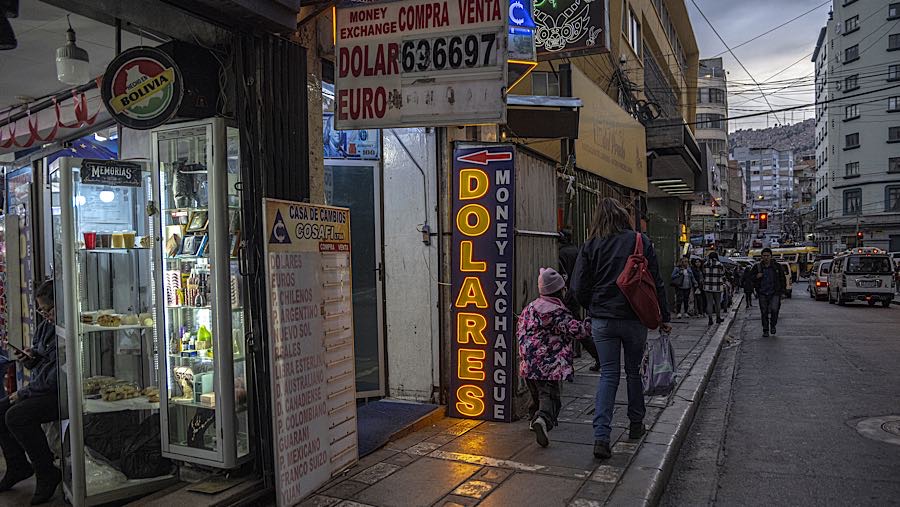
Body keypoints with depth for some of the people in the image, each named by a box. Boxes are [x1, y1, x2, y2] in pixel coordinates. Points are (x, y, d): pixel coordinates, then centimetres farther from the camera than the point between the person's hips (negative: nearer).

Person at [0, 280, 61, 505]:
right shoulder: (45, 326, 10)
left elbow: (53, 377, -22)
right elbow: (39, 365, 22)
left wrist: (23, 393, -12)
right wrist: (30, 357, -1)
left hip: (61, 394, -10)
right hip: (41, 389, 10)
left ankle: (47, 474, -7)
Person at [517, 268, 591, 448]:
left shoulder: (530, 307, 12)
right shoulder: (558, 312, -10)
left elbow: (520, 330, 19)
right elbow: (576, 329, -12)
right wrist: (591, 325, 3)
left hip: (527, 363, 7)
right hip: (548, 364, -7)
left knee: (536, 394, 24)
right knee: (549, 394, -8)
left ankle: (535, 418, 37)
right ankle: (543, 419, -31)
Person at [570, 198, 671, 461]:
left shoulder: (591, 245, -1)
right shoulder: (640, 241, -3)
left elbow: (579, 286, -3)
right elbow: (656, 283, -2)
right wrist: (664, 317, 6)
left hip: (602, 321, 1)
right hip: (634, 318, 0)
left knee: (608, 374, 5)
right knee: (634, 371, 17)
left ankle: (601, 436, -5)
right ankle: (636, 425, 32)